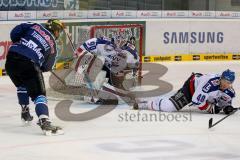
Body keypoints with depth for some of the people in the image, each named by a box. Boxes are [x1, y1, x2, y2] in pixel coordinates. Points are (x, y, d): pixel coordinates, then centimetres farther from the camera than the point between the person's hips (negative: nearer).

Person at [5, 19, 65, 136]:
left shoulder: (35, 26, 18)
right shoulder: (52, 44, 14)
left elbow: (14, 32, 7)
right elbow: (46, 67, 19)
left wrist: (17, 43, 24)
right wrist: (39, 67, 41)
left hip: (11, 58, 5)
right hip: (28, 64, -5)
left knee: (22, 85, 32)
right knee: (39, 94, -3)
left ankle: (25, 113, 39)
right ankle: (44, 122, -22)